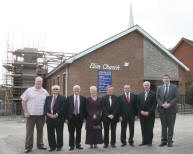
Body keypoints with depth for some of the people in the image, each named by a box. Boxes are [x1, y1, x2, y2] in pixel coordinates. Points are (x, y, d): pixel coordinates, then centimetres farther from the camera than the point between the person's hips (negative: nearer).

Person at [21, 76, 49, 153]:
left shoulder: (45, 92, 9)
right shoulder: (29, 90, 1)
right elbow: (23, 101, 0)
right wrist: (26, 112, -6)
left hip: (41, 115, 3)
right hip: (31, 114, -3)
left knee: (40, 130, 11)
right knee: (29, 131, -1)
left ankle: (40, 145, 24)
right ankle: (28, 147, 8)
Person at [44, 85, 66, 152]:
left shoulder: (62, 98, 1)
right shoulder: (48, 98, 15)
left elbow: (63, 108, -8)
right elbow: (45, 107, 8)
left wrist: (56, 114, -16)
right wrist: (47, 113, -9)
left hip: (59, 118, -4)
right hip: (49, 118, 4)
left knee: (59, 133, 4)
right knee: (50, 133, 6)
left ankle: (59, 146, 17)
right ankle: (52, 146, 18)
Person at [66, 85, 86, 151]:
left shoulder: (83, 98, 5)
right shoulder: (69, 98, 2)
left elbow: (84, 108, 5)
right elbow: (67, 108, 0)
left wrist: (84, 117, -1)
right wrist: (66, 118, -5)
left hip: (79, 117, 1)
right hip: (71, 117, -1)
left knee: (79, 132, 9)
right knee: (71, 132, 4)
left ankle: (78, 145, 21)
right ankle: (71, 146, 14)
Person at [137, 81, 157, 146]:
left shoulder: (153, 94, 0)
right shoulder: (140, 94, 12)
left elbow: (154, 104, -7)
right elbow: (138, 104, 11)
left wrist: (148, 112, -13)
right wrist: (141, 111, -5)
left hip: (150, 114, -3)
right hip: (142, 114, 3)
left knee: (150, 128, 1)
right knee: (143, 129, 6)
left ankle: (149, 142, 12)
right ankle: (144, 141, 15)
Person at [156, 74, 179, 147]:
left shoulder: (174, 87, 6)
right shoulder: (159, 88, 13)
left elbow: (176, 97, -3)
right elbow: (157, 98, 6)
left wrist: (169, 104, -15)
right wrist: (162, 104, -12)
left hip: (171, 109, -2)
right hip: (162, 109, 2)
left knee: (171, 126, 1)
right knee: (163, 126, 5)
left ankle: (170, 141, 9)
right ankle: (164, 141, 11)